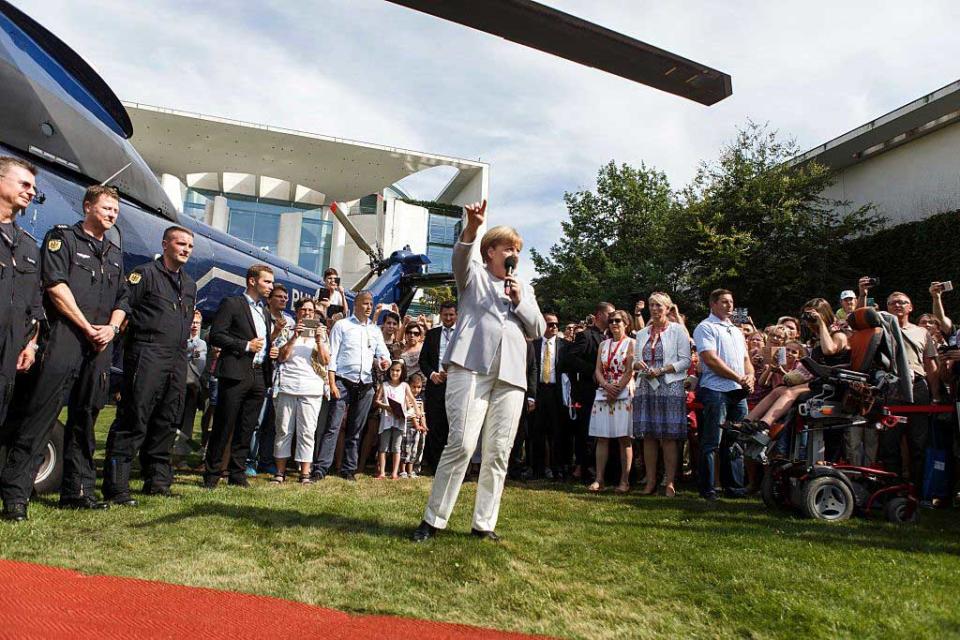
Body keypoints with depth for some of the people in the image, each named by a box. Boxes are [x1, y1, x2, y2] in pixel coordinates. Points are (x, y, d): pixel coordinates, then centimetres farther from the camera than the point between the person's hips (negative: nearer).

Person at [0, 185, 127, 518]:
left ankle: (77, 490, 14)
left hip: (100, 344, 6)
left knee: (85, 418, 8)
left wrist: (111, 327, 0)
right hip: (63, 338, -6)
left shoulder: (115, 254, 22)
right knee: (40, 414, -10)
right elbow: (55, 285, -7)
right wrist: (87, 327, -10)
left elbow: (122, 300, 21)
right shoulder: (62, 237, 5)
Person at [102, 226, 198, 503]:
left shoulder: (190, 284, 21)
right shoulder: (145, 274, -1)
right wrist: (135, 330, -8)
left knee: (167, 422, 11)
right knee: (133, 420, -8)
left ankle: (157, 480, 21)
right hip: (147, 354, -7)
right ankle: (116, 486, -4)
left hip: (178, 358, 8)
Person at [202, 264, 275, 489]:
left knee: (246, 429, 9)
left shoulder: (266, 313, 20)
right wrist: (246, 346, -12)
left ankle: (237, 474, 17)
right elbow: (215, 336, -9)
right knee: (223, 426, -1)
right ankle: (212, 473, 10)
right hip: (235, 374, -6)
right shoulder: (231, 304, -1)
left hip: (259, 376, 7)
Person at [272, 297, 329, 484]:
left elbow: (326, 361, 6)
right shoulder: (288, 330, 10)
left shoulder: (320, 333, 14)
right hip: (287, 386, 0)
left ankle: (305, 473, 1)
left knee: (307, 431, -3)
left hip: (311, 389, 0)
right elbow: (281, 357, 0)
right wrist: (294, 337, -10)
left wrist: (319, 341, -7)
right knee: (283, 430, 3)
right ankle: (280, 471, 11)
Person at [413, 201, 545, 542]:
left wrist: (520, 300, 3)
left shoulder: (525, 288, 26)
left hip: (510, 374, 5)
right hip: (471, 366, -4)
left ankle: (484, 523, 11)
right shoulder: (473, 275, 14)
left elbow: (538, 329, 18)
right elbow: (460, 255, -9)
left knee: (498, 452, 2)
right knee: (461, 444, -14)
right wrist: (472, 226, -27)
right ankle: (433, 519, -3)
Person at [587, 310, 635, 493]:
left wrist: (617, 389, -12)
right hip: (603, 394, 5)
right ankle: (599, 479, 3)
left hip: (624, 394, -4)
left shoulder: (631, 343, 1)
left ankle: (624, 481, 0)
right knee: (602, 438, 1)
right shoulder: (603, 344, 15)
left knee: (624, 439, -3)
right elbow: (597, 370, 8)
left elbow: (630, 371, -7)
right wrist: (607, 385, -9)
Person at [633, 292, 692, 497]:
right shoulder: (643, 333, 16)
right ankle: (650, 481, 10)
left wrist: (662, 370, -15)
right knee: (648, 435, 3)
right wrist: (638, 364, -7)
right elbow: (636, 360, 17)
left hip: (670, 387, -4)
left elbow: (685, 361, -4)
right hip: (646, 387, 4)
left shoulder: (677, 330, 2)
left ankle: (669, 482, 2)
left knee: (669, 436, -4)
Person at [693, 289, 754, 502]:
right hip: (716, 390, -7)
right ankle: (707, 489, 0)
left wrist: (749, 377, 0)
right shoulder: (705, 328, -2)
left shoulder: (736, 331, 24)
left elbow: (746, 359, 22)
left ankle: (734, 485, 20)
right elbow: (710, 359, -12)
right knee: (711, 442, -5)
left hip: (739, 391, 8)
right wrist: (738, 377, -11)